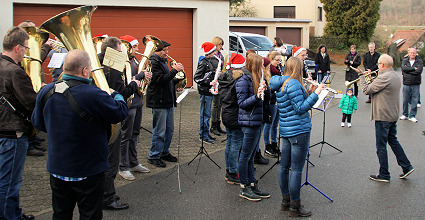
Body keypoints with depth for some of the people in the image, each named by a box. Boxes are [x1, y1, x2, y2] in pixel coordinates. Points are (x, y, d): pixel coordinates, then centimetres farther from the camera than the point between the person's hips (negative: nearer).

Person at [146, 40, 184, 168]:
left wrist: (176, 80, 7)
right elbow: (161, 79, -25)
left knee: (169, 129, 15)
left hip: (169, 101, 10)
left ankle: (164, 152, 28)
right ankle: (154, 156, 8)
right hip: (159, 102, -10)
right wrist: (174, 70, -23)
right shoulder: (153, 62, -13)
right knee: (159, 131, -4)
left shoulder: (163, 62, 17)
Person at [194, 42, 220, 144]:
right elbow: (196, 78, -17)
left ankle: (206, 133, 24)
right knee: (205, 114, -4)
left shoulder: (212, 61, 12)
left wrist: (217, 72, 4)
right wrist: (209, 83, -21)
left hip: (210, 91, 9)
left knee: (207, 113, 15)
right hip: (205, 91, -9)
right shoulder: (203, 63, -15)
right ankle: (203, 135, 3)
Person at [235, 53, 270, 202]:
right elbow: (242, 103, -16)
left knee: (251, 156, 15)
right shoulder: (243, 80, -14)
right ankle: (244, 188, 10)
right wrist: (256, 96, -28)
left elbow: (267, 98, 15)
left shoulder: (255, 78, 13)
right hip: (249, 122, -9)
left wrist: (264, 90, -4)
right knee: (246, 156, 1)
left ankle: (253, 185, 24)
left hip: (257, 121, 9)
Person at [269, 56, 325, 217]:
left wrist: (308, 92, 16)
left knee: (284, 166, 14)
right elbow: (300, 108, -19)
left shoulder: (280, 85, 11)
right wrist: (315, 94, -17)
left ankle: (286, 201, 27)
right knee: (296, 169, -2)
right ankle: (295, 207, 5)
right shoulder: (293, 84, -17)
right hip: (299, 130, -10)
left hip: (286, 130, 10)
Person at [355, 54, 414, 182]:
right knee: (393, 141, 22)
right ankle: (406, 167, 22)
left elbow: (366, 90, -18)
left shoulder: (384, 78, -22)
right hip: (394, 115, 9)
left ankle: (384, 175, 10)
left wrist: (361, 75, -7)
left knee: (381, 146, 1)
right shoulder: (396, 76, 10)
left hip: (383, 117, -9)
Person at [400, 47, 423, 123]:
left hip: (416, 84, -1)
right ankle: (405, 114, 22)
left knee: (415, 101, 1)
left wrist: (408, 70, -11)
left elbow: (419, 71, -15)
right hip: (406, 83, 1)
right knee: (405, 100, 6)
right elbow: (403, 68, -14)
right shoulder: (405, 61, 6)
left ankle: (412, 116, 12)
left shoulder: (419, 61, 1)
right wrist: (413, 69, -14)